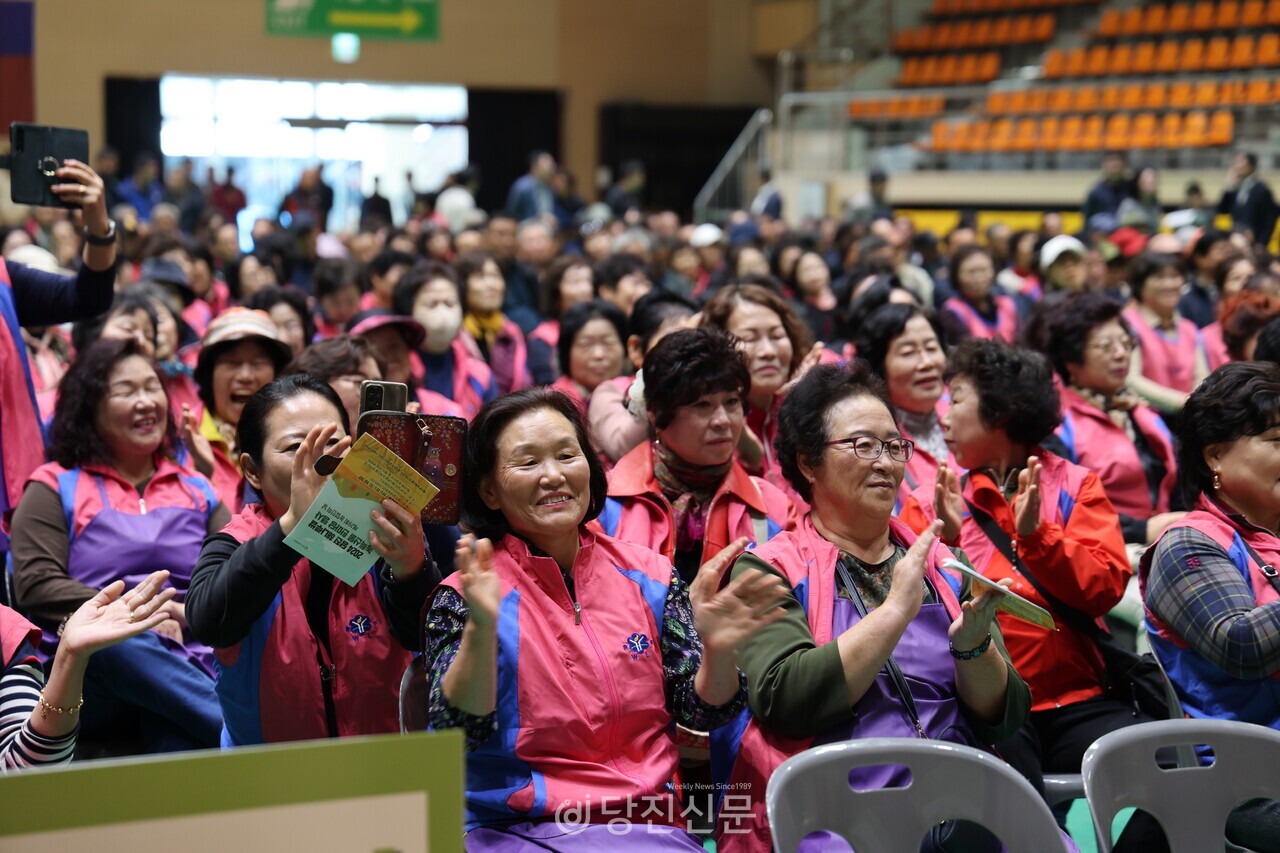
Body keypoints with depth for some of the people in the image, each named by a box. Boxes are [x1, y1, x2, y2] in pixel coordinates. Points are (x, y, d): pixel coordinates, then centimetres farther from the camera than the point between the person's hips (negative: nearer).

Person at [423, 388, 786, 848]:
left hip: (650, 826, 3)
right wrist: (481, 629, -25)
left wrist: (718, 649, -10)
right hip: (520, 830, -3)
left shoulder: (649, 576, 10)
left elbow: (700, 713, 10)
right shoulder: (465, 596, 1)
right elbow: (457, 735, -10)